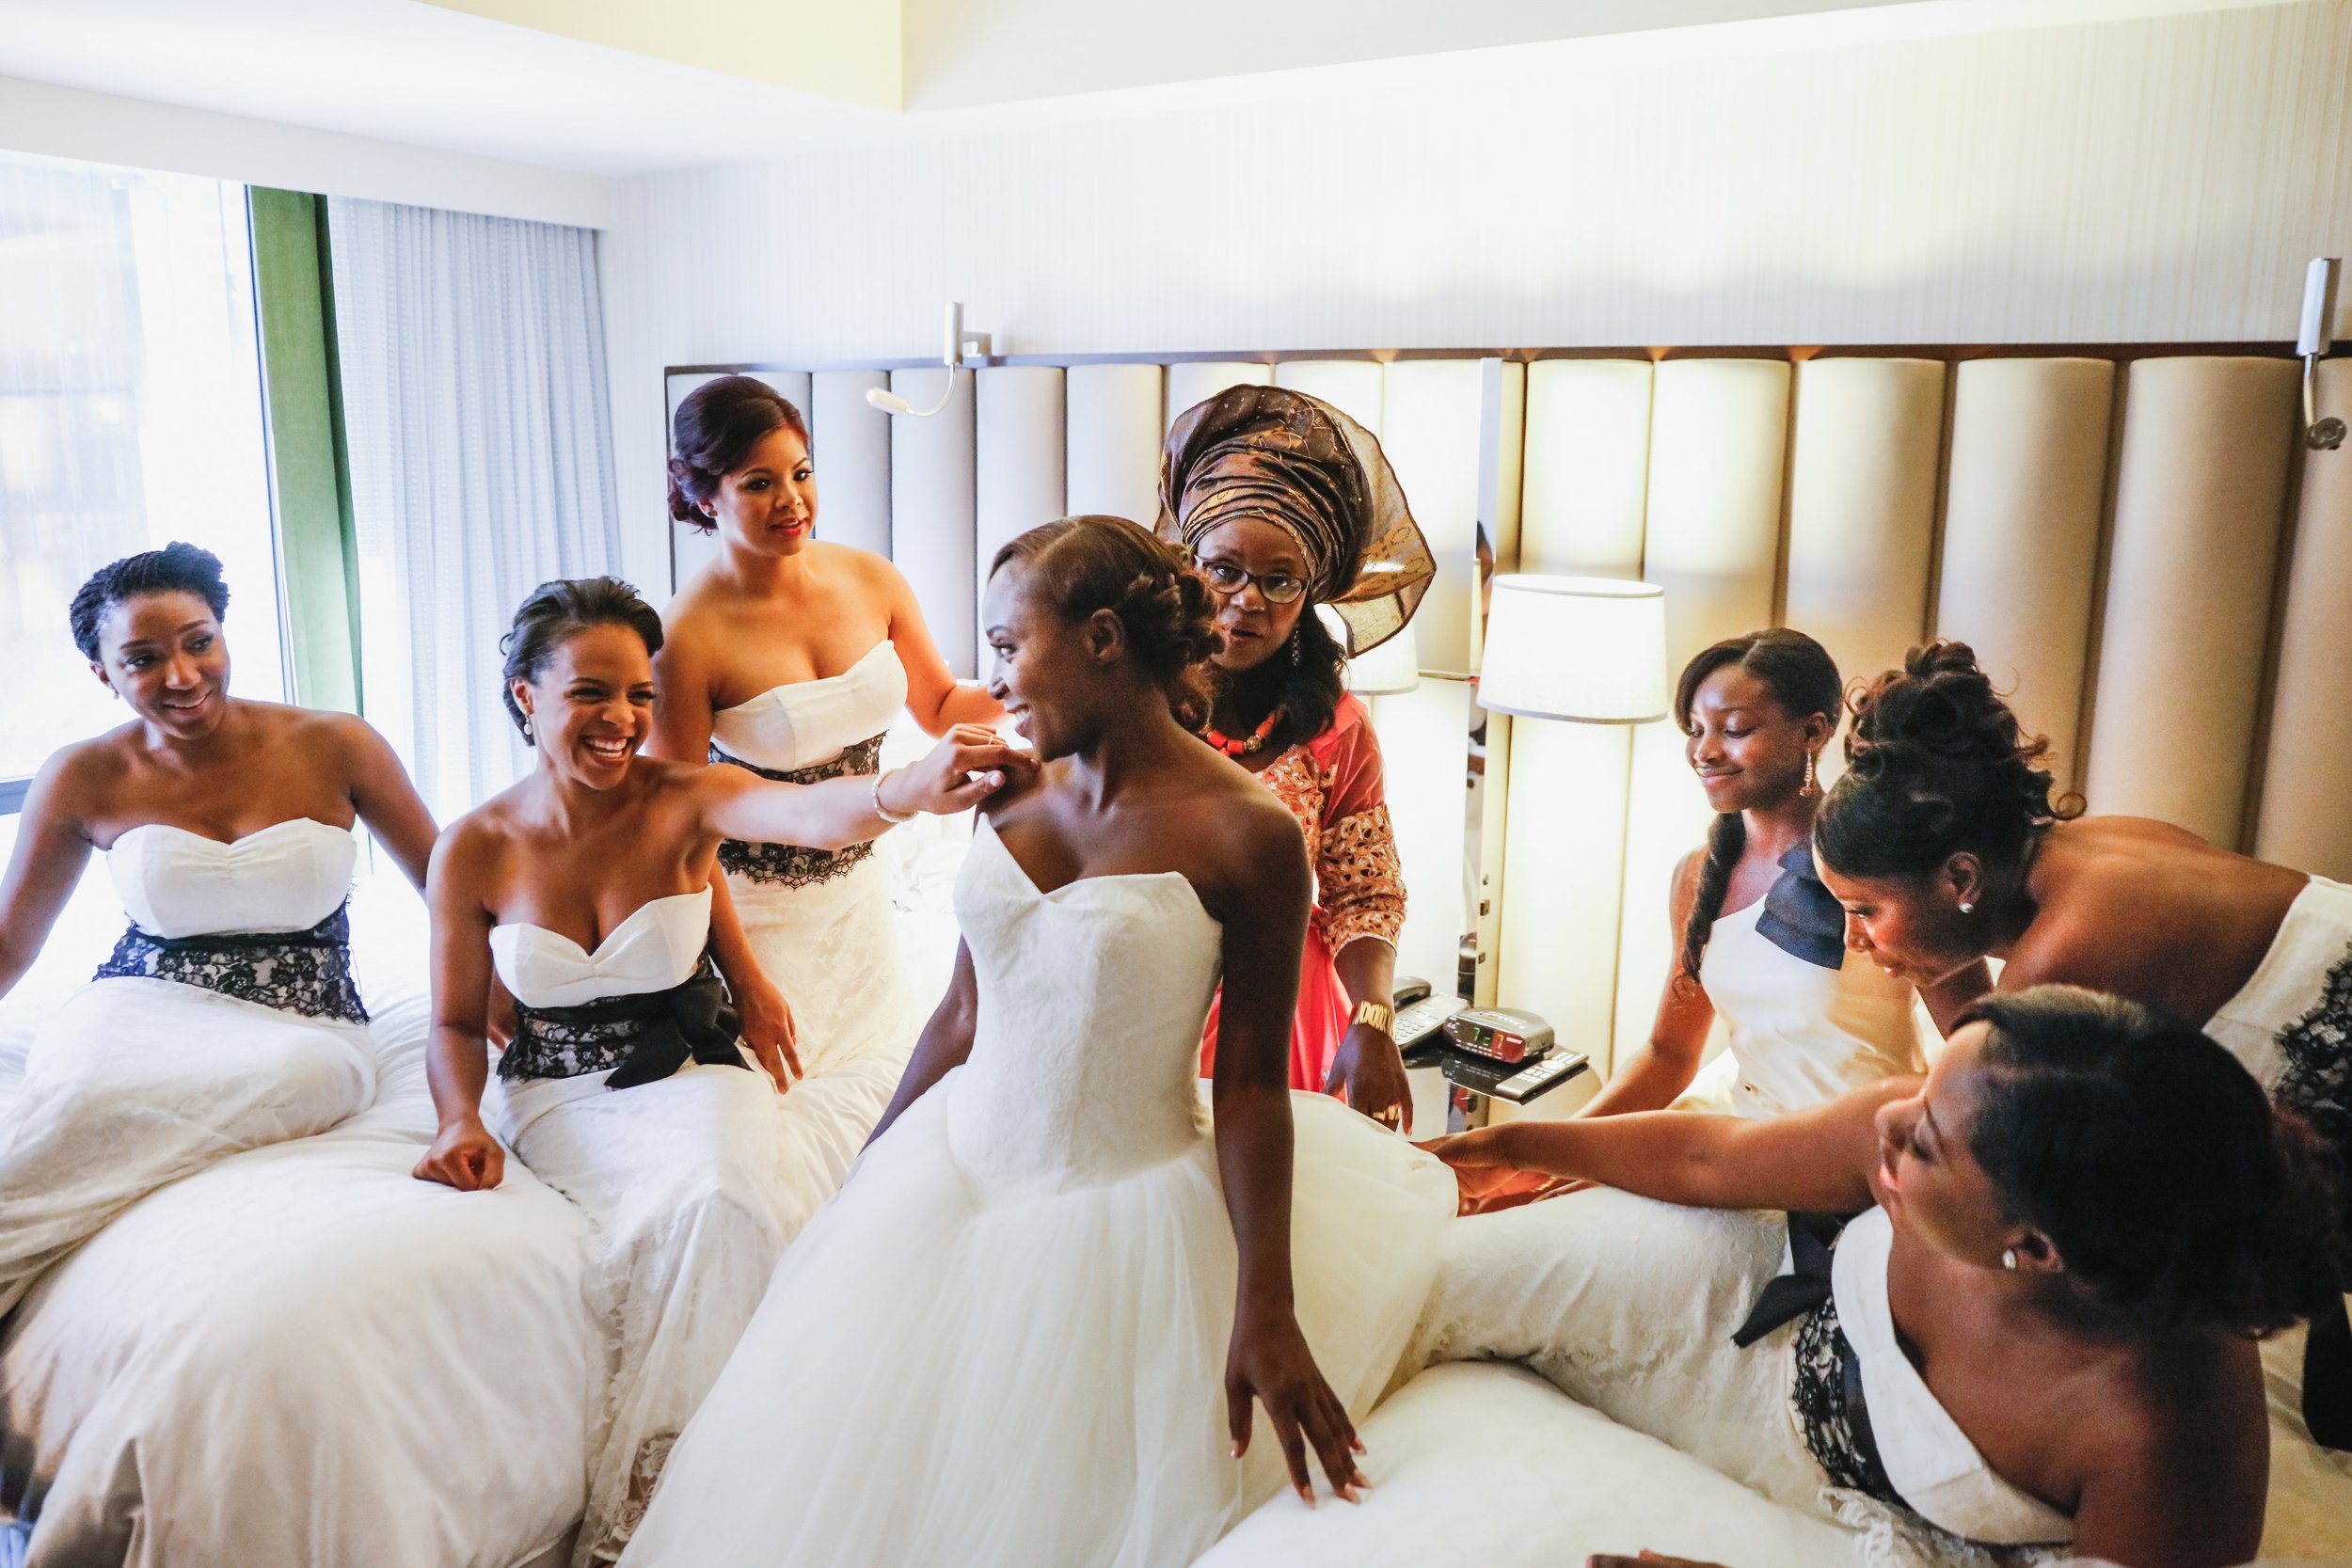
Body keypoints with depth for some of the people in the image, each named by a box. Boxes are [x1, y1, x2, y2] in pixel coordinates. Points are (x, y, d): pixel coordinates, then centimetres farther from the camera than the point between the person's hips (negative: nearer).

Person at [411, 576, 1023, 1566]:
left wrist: (907, 791, -57)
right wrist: (462, 1122, -14)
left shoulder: (685, 800, -11)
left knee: (719, 1205, -31)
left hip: (693, 1073, 0)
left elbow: (806, 813, -35)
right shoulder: (474, 851, -5)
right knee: (672, 1219, -30)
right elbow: (458, 1022, 7)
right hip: (560, 1096, 0)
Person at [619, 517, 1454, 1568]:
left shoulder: (1246, 834, -16)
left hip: (1119, 1219, -5)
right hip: (951, 1181, 6)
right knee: (835, 1482, 14)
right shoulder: (1014, 799, 1)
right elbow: (963, 1016, 9)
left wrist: (1268, 1311, -16)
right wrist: (859, 1190, 14)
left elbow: (1251, 1080, -13)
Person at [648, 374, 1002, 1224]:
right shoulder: (688, 636, -23)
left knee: (878, 1085, 12)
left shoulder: (872, 582, -7)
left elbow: (942, 708, 8)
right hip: (752, 908, -5)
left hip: (859, 892, 6)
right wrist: (746, 978, -14)